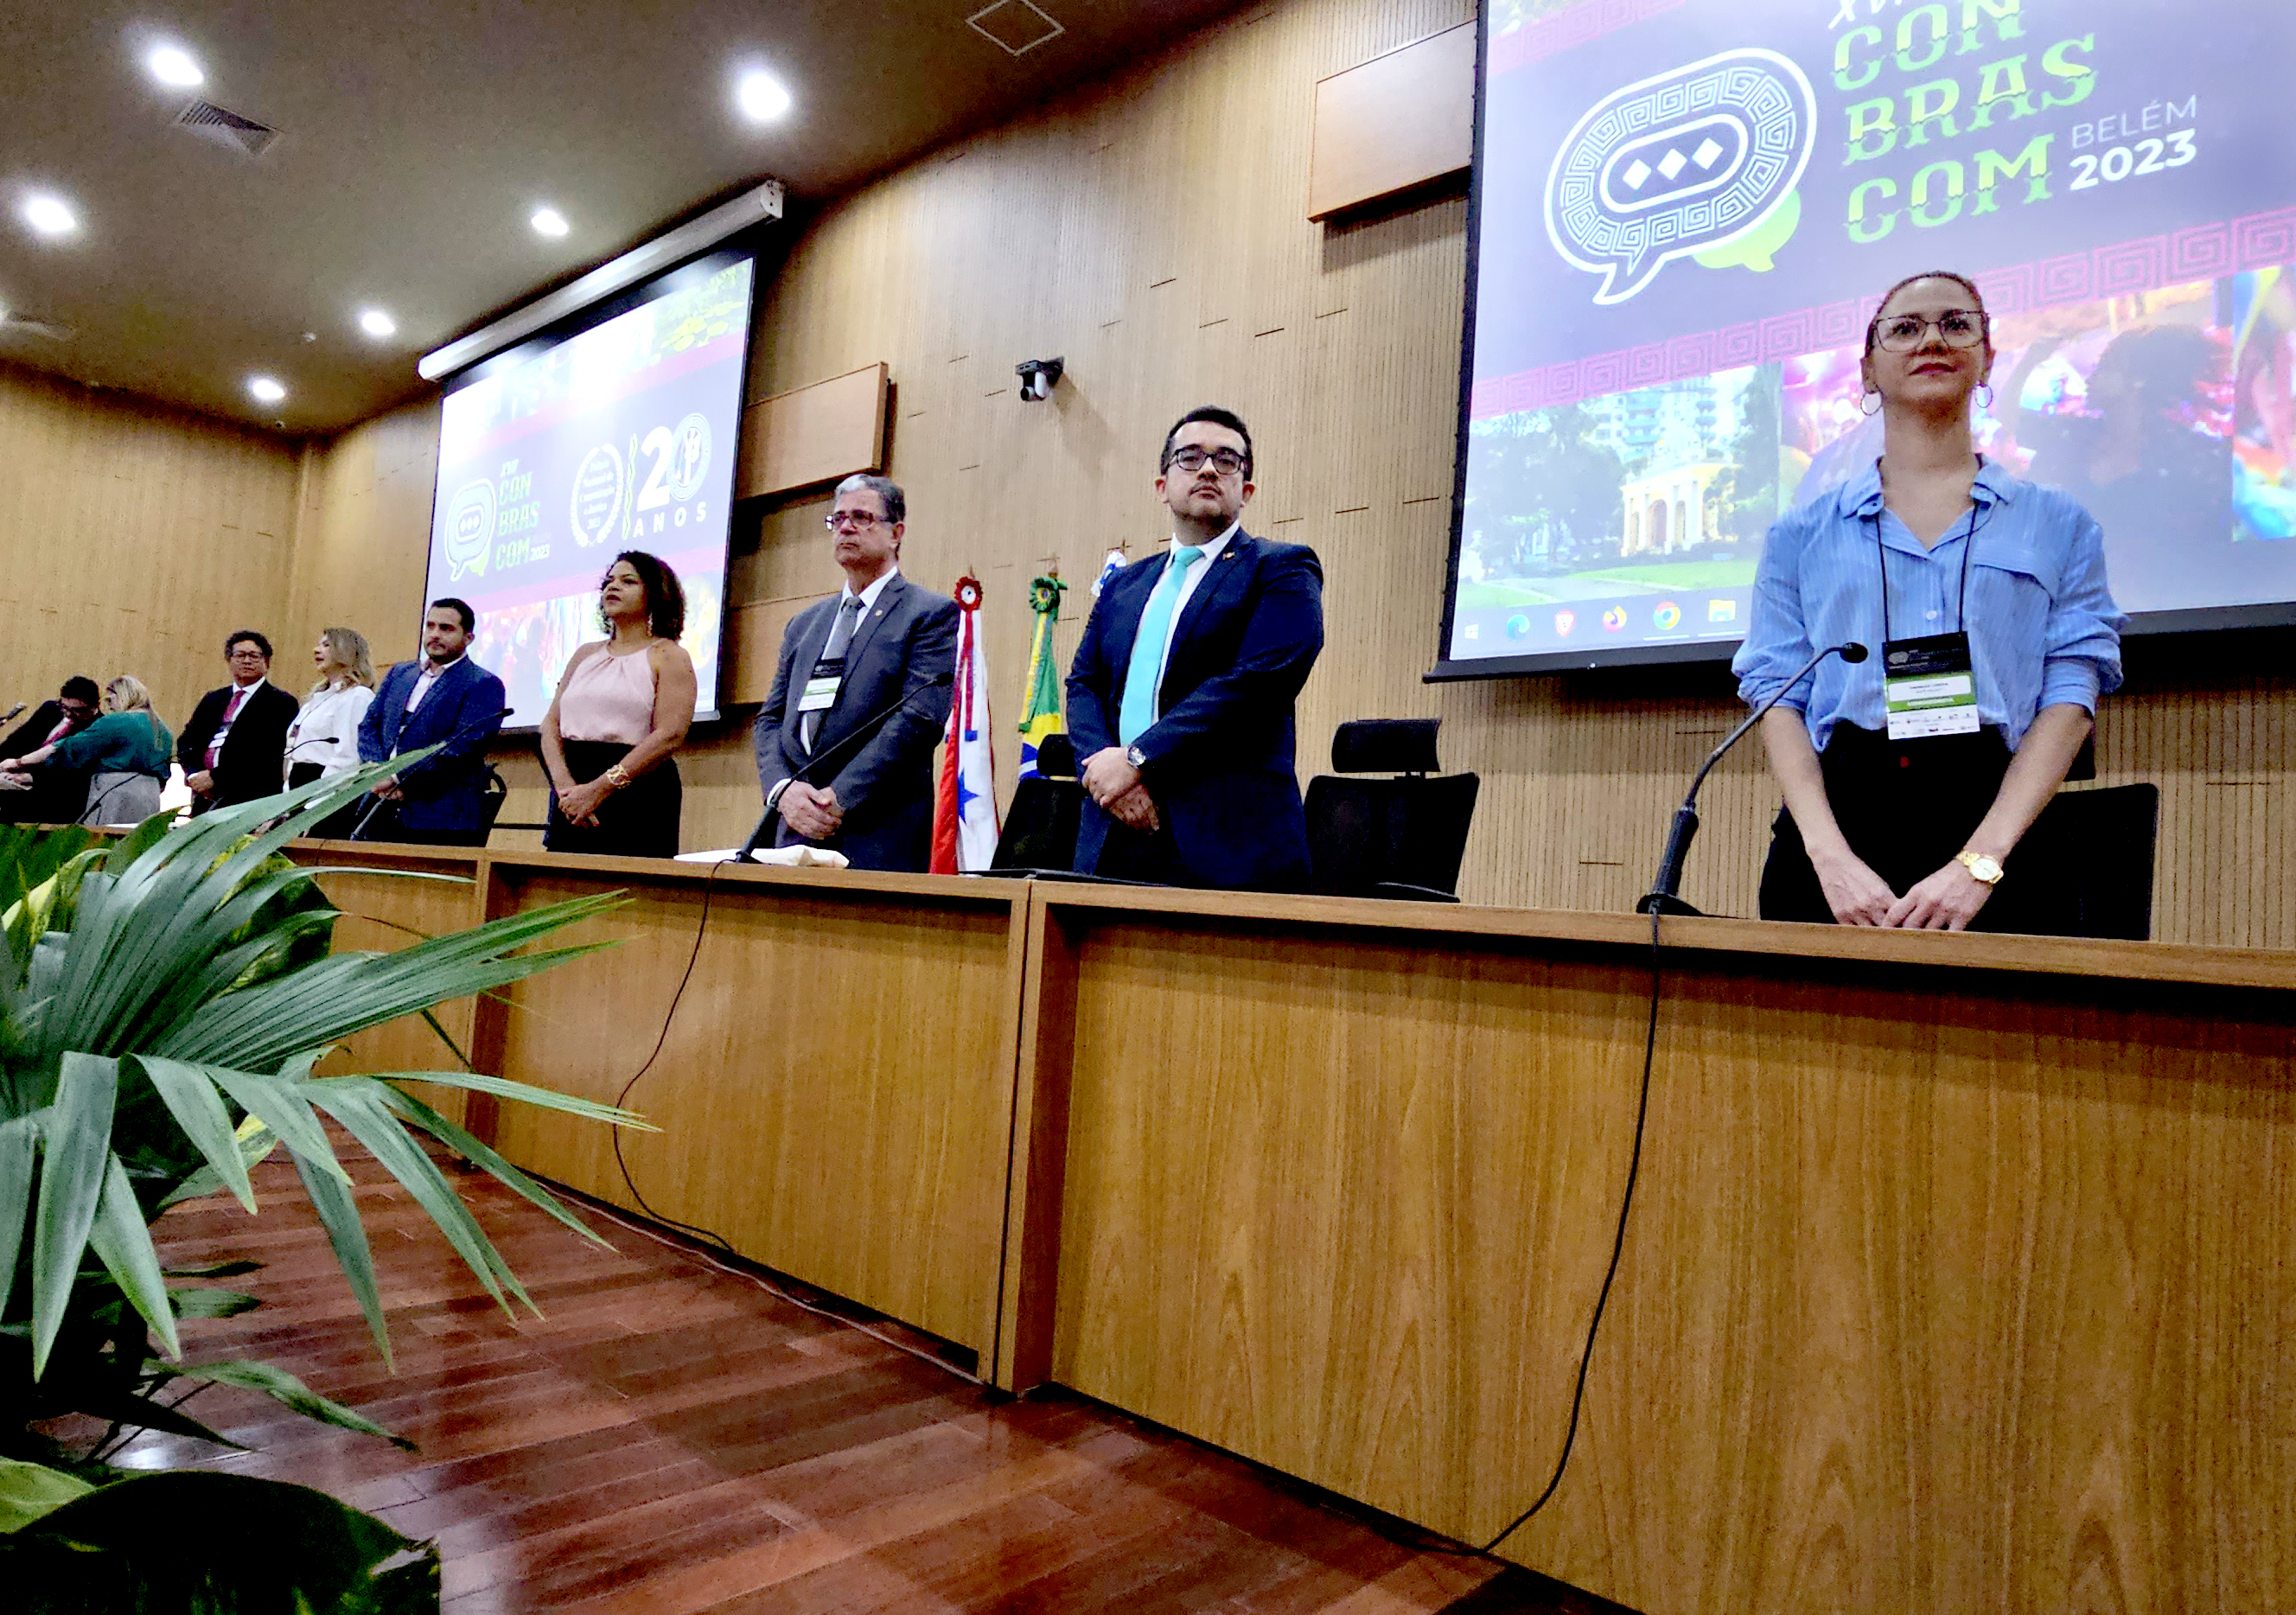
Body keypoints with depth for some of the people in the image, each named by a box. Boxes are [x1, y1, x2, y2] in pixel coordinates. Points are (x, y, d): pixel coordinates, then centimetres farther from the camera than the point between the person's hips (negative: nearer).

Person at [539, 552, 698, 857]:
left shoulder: (668, 656, 2)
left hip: (637, 800, -5)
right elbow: (551, 724, 11)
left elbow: (670, 736, -11)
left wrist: (599, 789, -16)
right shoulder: (585, 655, 20)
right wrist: (565, 786, -8)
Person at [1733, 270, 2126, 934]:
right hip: (1839, 821, 0)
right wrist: (1831, 857, -13)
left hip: (1998, 841, 0)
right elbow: (1778, 696, 2)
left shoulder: (2059, 525, 12)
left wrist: (1978, 863, -13)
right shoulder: (1802, 535, 12)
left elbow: (2071, 693, 1)